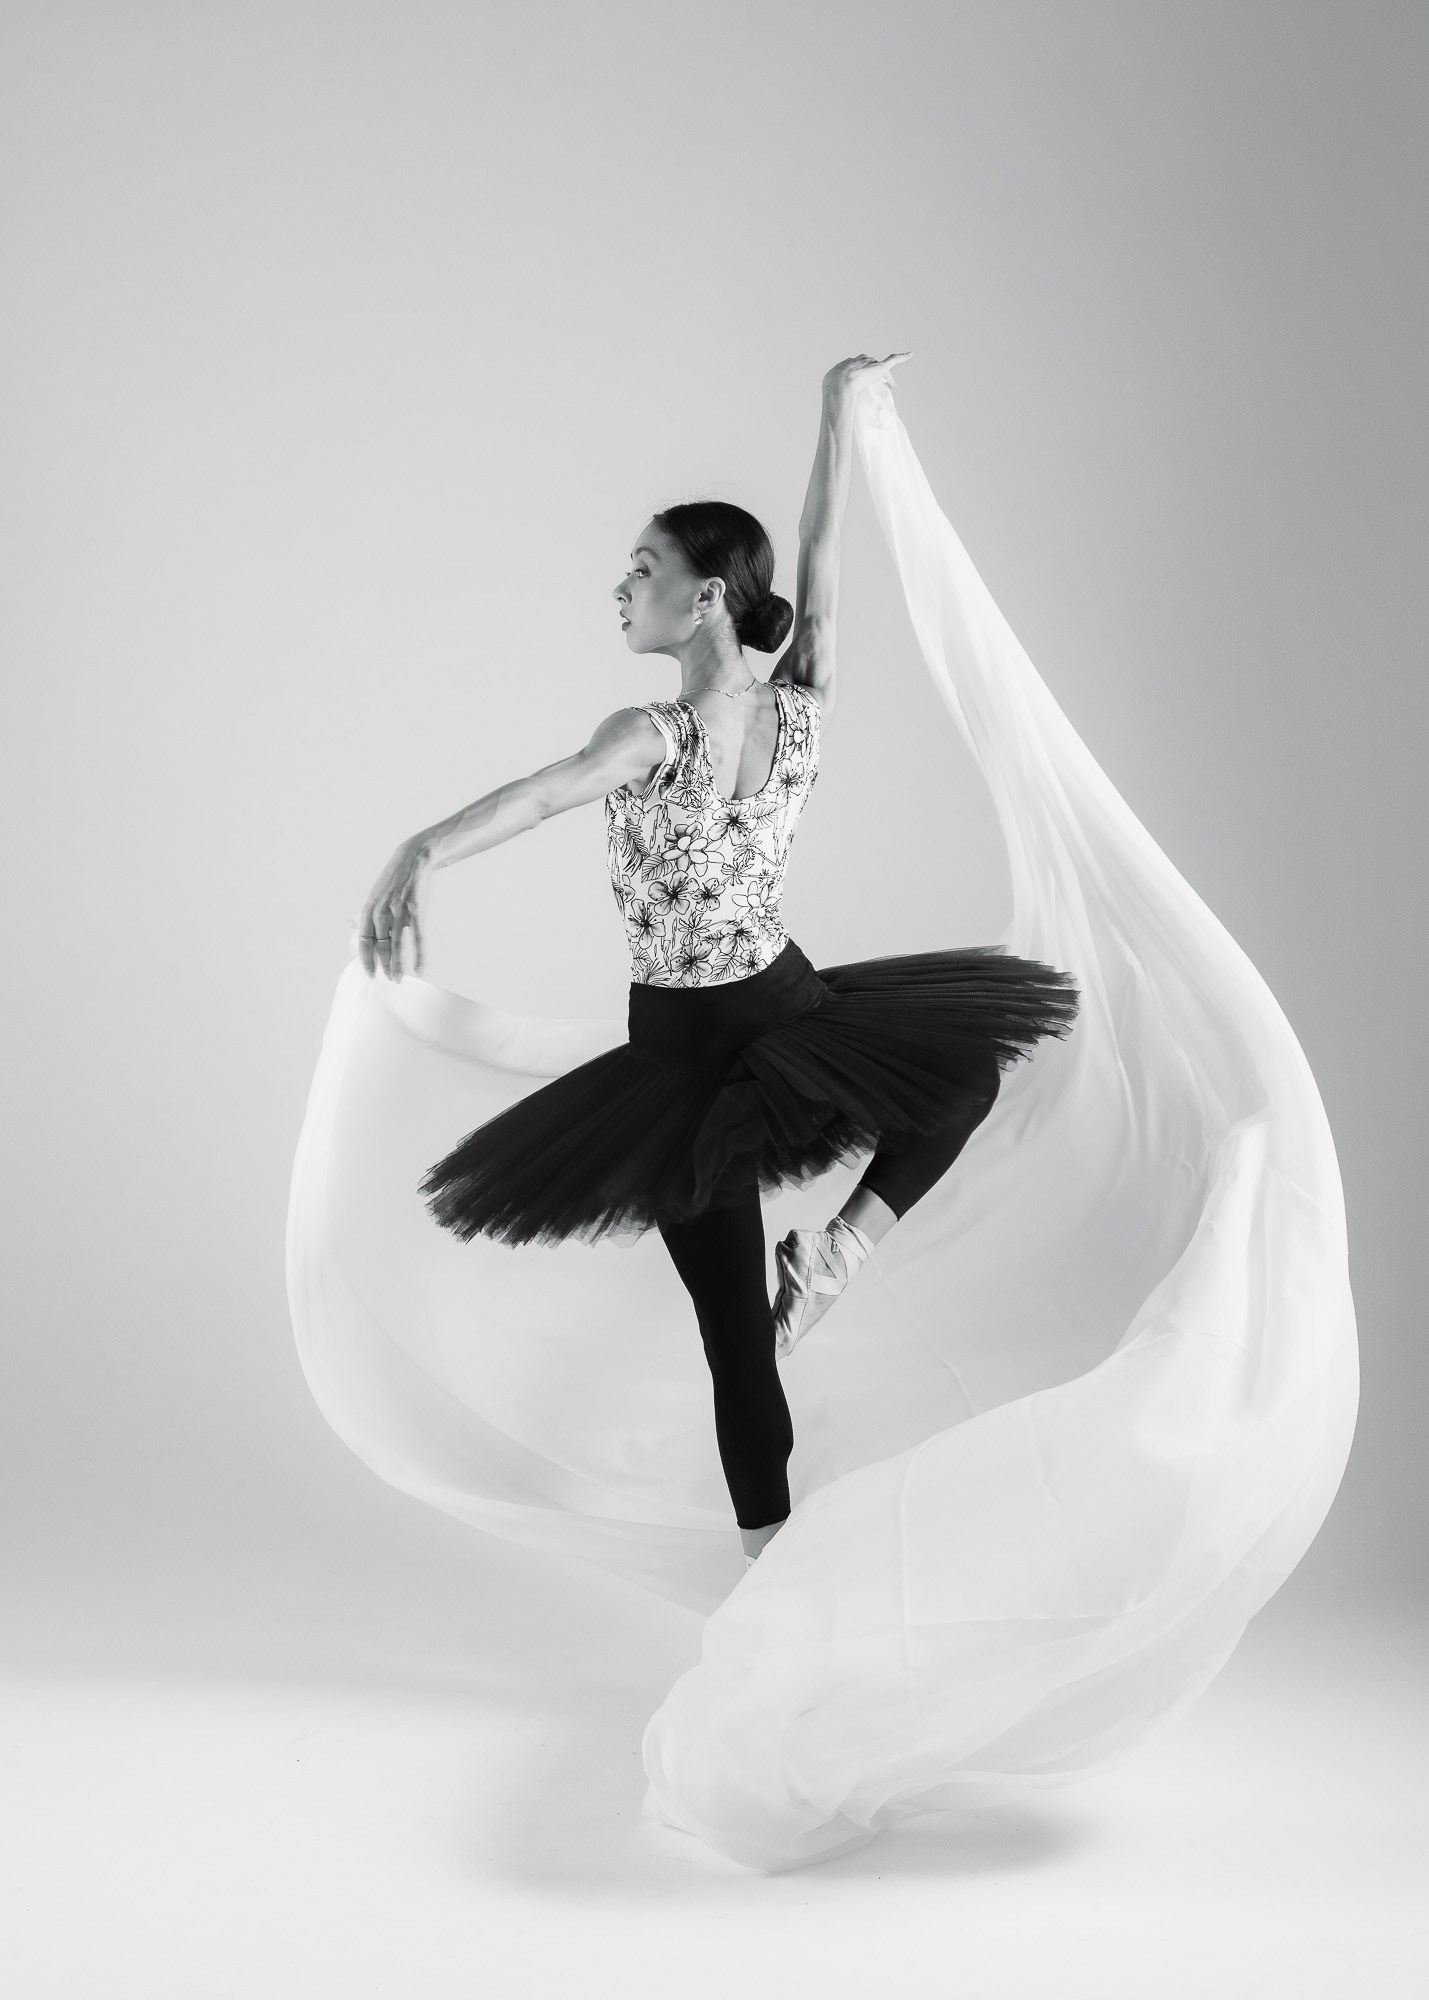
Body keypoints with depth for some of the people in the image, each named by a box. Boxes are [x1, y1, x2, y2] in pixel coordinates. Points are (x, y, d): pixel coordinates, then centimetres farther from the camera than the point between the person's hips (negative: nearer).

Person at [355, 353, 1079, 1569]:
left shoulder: (653, 737, -24)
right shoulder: (806, 711, -10)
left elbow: (542, 791, -46)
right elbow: (824, 560, 5)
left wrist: (419, 854, -63)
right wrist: (843, 409, 16)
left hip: (687, 1053, -3)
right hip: (795, 1013, 3)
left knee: (736, 1320, 9)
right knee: (962, 1067, 33)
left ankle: (770, 1546, 17)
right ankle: (845, 1244, 12)